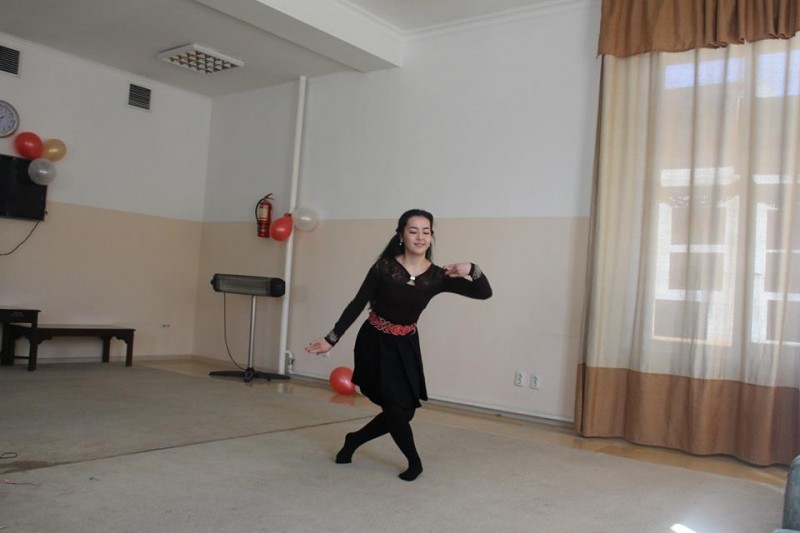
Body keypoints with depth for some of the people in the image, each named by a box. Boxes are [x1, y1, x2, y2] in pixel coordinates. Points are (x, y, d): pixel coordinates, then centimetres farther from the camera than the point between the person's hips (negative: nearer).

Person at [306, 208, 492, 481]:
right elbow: (357, 305, -10)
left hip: (405, 346, 4)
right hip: (375, 342, -4)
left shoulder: (438, 276, -9)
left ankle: (354, 440, 32)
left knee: (405, 410, 8)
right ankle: (414, 461, 20)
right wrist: (331, 339, -12)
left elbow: (484, 293, -10)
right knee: (396, 408, -7)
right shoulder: (384, 267, -16)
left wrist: (472, 269, -29)